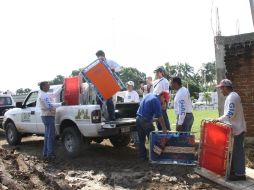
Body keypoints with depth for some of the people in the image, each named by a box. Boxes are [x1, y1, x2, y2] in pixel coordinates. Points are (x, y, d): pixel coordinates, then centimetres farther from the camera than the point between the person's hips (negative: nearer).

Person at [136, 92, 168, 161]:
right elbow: (159, 116, -15)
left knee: (141, 140, 13)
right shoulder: (156, 101, -12)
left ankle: (142, 157, 18)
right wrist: (164, 128, -13)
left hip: (138, 119, 8)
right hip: (146, 121, -8)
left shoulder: (148, 95, 13)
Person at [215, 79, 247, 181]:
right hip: (236, 128, 10)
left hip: (237, 129, -10)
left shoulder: (231, 97, -19)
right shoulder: (232, 96, 14)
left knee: (238, 151, -4)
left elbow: (230, 114, -26)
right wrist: (221, 119, 12)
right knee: (235, 150, 16)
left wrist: (219, 119, -17)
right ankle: (234, 169, 26)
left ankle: (240, 174, 3)